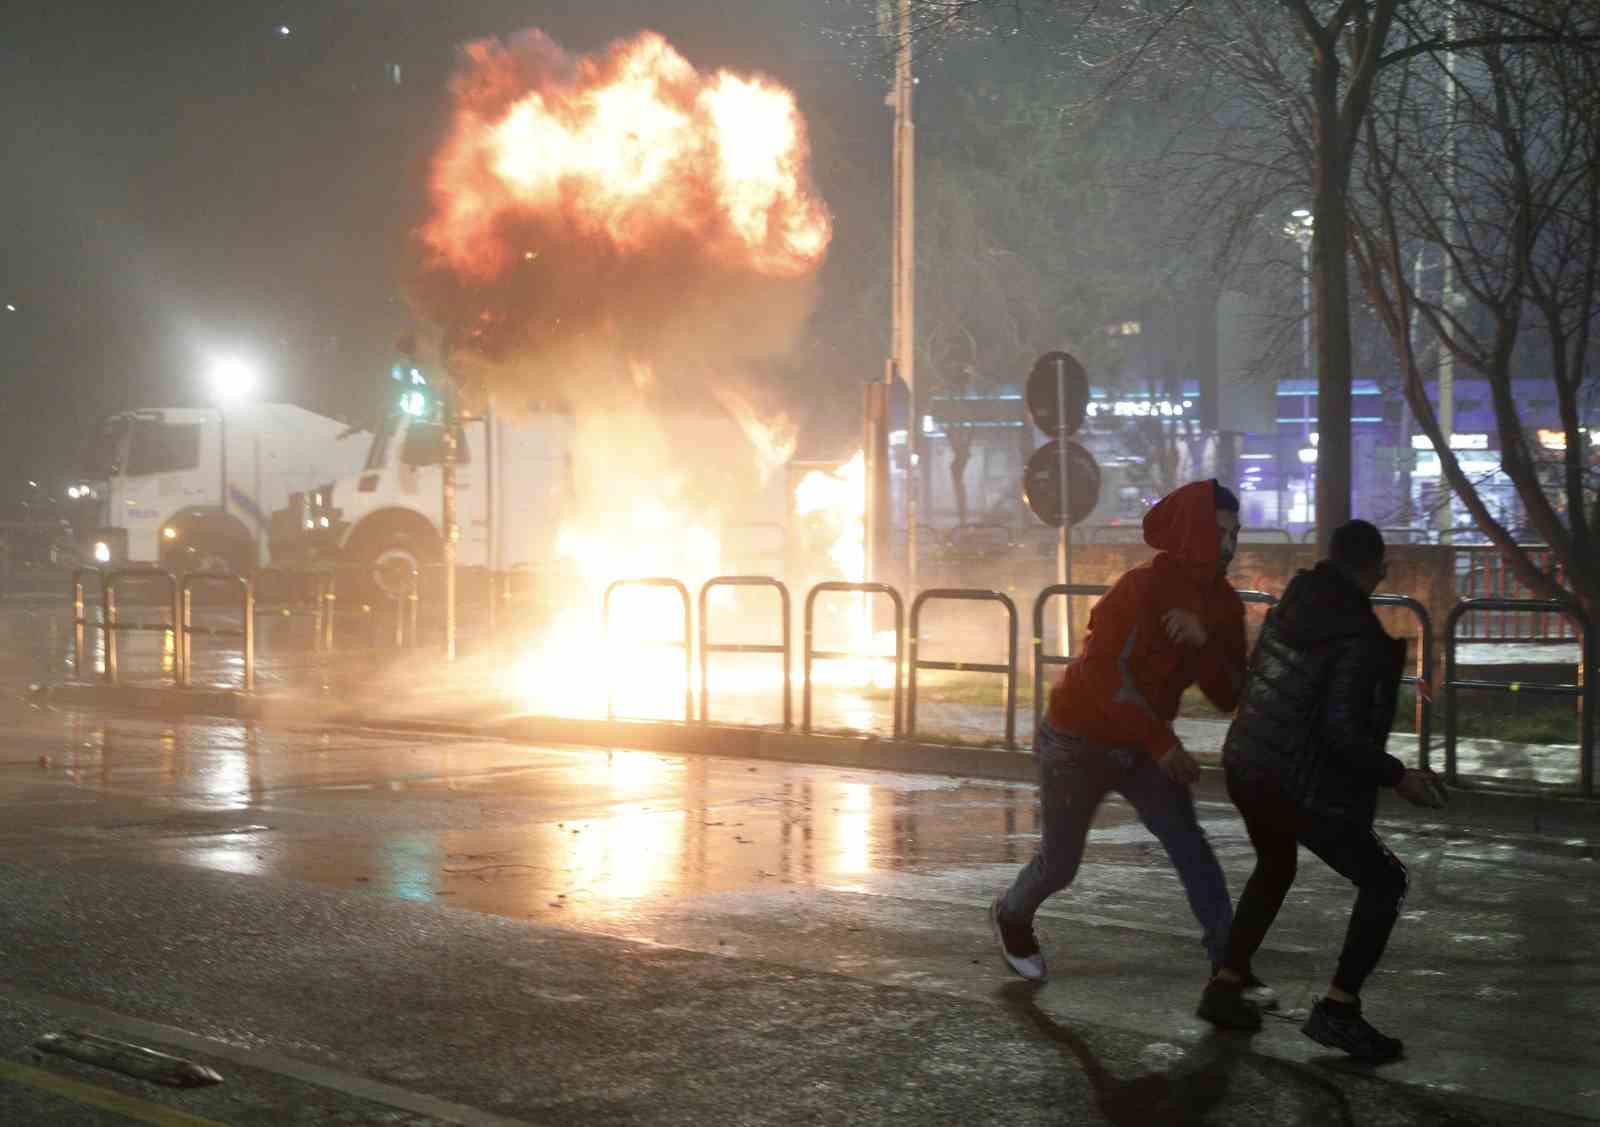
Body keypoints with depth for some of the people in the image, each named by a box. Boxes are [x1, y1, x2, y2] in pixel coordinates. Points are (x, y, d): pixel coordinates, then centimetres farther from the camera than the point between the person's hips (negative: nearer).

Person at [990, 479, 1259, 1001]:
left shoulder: (1222, 604, -5)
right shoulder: (1142, 589, -25)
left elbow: (1229, 696, -12)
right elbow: (1112, 675, -26)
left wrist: (1203, 640, -29)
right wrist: (1162, 743, -28)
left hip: (1142, 744, 6)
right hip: (1078, 742, -5)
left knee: (1188, 843, -12)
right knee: (1060, 863, 7)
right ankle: (1011, 918, 38)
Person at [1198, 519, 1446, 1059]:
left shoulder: (1293, 606, 4)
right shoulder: (1359, 637, -19)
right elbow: (1341, 729, -25)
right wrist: (1397, 776, -15)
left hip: (1246, 767, 8)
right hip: (1301, 787, -8)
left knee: (1275, 868, 32)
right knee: (1384, 882, 6)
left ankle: (1225, 987, 29)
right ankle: (1337, 1009, 0)